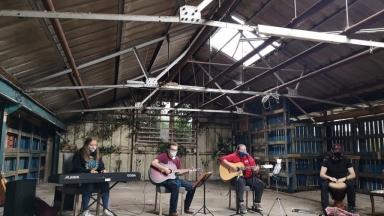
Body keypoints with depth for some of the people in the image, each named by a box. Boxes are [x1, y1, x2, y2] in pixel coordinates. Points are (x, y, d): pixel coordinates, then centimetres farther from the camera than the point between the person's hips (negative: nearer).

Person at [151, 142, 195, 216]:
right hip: (163, 179, -7)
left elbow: (178, 173, 14)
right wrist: (164, 169, -28)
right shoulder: (163, 156, -9)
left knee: (191, 187, -2)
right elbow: (153, 163, -25)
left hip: (174, 178, 7)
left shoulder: (177, 159, 11)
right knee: (176, 186, -38)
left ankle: (186, 208, 13)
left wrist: (187, 171, -2)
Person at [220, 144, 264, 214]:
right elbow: (222, 159, -14)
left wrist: (256, 169, -11)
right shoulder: (233, 156, -3)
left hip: (248, 177, 6)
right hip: (236, 177, -5)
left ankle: (256, 203, 2)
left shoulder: (249, 157, 12)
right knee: (240, 182, -39)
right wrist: (230, 166, -23)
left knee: (260, 184, -12)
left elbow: (254, 170, 14)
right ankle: (241, 204, -29)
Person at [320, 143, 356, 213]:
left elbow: (353, 175, -8)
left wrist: (344, 178, -28)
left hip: (343, 181, 1)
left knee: (351, 184, -30)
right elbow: (321, 174, -13)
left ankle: (352, 206, -14)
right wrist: (330, 178, -34)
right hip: (331, 181, -1)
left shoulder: (345, 161, -3)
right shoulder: (327, 160, -7)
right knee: (324, 185, -32)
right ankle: (325, 207, -26)